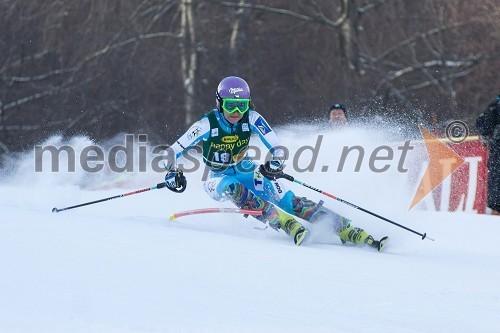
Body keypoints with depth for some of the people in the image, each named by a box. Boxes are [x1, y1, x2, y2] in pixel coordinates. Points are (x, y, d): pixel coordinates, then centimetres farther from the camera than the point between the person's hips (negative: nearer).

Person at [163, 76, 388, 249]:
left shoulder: (251, 119, -14)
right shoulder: (208, 124, -20)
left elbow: (277, 147, -15)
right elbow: (173, 152, -16)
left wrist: (276, 163, -36)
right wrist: (173, 173, -34)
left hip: (245, 171, 2)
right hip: (218, 178, -2)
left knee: (288, 200, -18)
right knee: (234, 190, -38)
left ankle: (349, 232, -24)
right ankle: (290, 226, -46)